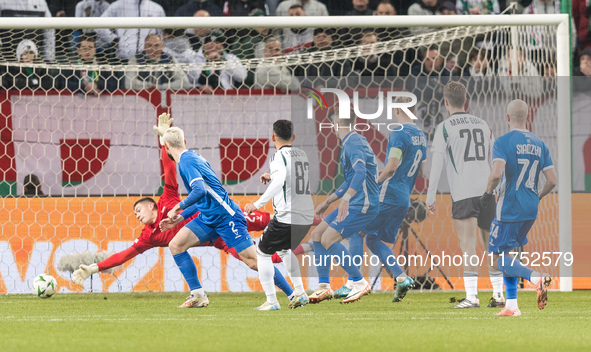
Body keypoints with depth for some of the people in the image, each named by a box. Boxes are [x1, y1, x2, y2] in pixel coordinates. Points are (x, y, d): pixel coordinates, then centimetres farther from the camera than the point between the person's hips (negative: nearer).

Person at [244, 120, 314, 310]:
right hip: (307, 217, 8)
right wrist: (271, 178, 35)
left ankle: (271, 301, 3)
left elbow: (279, 182, -29)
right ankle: (300, 293, 20)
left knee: (263, 253, 9)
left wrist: (258, 203, -30)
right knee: (284, 250, 30)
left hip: (287, 217, -8)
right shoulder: (302, 154, 13)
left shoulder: (280, 155, -11)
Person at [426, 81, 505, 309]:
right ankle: (498, 294, 16)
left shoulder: (445, 128, -1)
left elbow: (436, 164, -4)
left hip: (463, 194, -5)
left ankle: (471, 296, -17)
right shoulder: (483, 125, 15)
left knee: (468, 244, -9)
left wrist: (430, 196, 0)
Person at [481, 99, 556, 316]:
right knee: (507, 253, 20)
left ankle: (536, 277, -25)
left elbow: (497, 173, -26)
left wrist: (488, 193, -7)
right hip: (531, 211, 6)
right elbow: (552, 180, 5)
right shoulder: (539, 144, 6)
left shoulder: (503, 142, -11)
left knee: (499, 259, 0)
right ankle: (511, 305, 14)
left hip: (509, 209, -6)